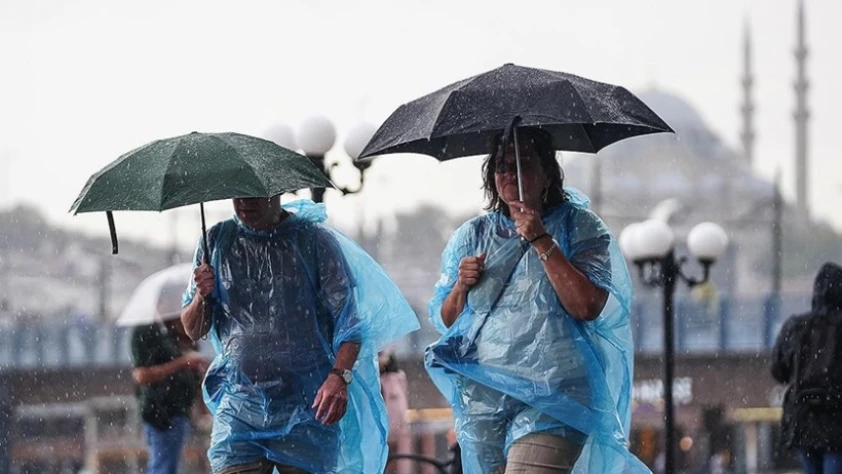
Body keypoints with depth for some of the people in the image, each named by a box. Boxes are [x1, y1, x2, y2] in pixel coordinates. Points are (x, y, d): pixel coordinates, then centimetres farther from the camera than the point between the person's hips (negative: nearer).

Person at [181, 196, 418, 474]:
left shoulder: (316, 240, 1)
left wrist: (340, 376, -22)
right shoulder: (217, 241, 10)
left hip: (307, 412, -2)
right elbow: (193, 332, 14)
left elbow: (348, 319, -4)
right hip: (238, 408, 2)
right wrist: (202, 297, -9)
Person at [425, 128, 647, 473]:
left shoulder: (578, 226, 4)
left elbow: (588, 307, -11)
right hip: (481, 397, 5)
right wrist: (461, 287, -3)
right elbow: (444, 321, 18)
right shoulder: (472, 236, 15)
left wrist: (541, 241, -12)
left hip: (549, 396, -5)